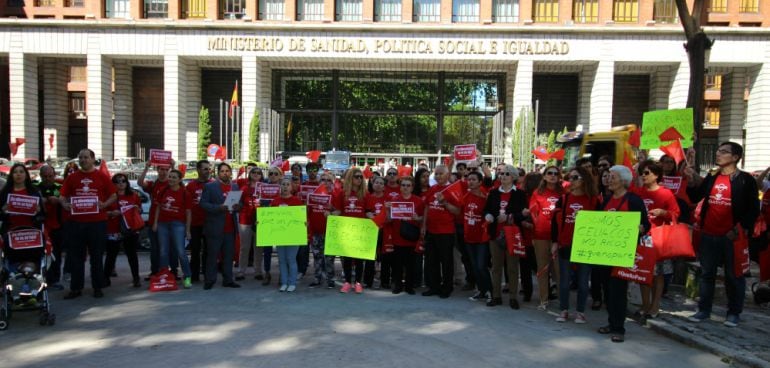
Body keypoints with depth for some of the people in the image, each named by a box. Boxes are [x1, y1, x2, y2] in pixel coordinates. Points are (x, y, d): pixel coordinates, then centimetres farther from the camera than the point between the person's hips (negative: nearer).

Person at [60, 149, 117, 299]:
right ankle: (76, 288, 15)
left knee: (97, 256, 5)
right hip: (76, 223, 2)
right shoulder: (71, 178, 9)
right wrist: (65, 205, -10)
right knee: (76, 256, 7)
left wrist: (104, 204, -14)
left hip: (97, 222, -2)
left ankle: (98, 287, 14)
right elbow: (63, 196, 11)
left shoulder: (102, 177, 4)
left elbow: (114, 196, 5)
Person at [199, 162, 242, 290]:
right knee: (212, 255, 1)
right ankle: (210, 280, 9)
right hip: (215, 228, -4)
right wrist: (219, 208, -20)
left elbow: (239, 203, 18)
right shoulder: (209, 186, -1)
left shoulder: (235, 187, 14)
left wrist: (237, 207, -6)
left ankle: (228, 280, 15)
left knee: (228, 255, 8)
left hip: (230, 228, 4)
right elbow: (203, 204, -8)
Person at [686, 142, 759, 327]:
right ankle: (704, 310, 21)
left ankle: (734, 313, 19)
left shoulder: (746, 179, -5)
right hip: (709, 235, 4)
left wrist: (739, 230, -13)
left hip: (731, 236, -4)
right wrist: (692, 180, -6)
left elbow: (753, 209, -6)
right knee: (707, 273, 11)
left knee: (733, 275, 7)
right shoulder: (711, 177, 9)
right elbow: (695, 198, 7)